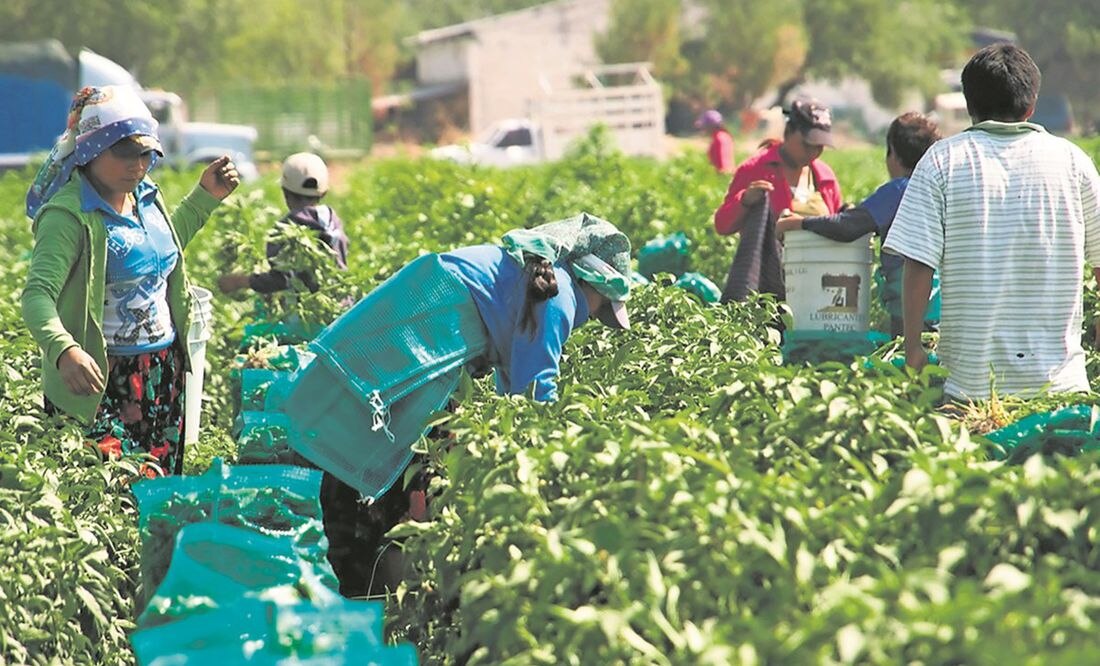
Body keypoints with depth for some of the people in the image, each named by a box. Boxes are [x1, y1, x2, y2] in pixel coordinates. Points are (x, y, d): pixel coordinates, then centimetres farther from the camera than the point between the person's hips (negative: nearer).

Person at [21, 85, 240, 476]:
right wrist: (65, 351, -46)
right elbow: (37, 296, -28)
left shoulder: (145, 196, 8)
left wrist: (206, 196, 20)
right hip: (101, 379, -8)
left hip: (164, 370, 8)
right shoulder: (69, 216, -18)